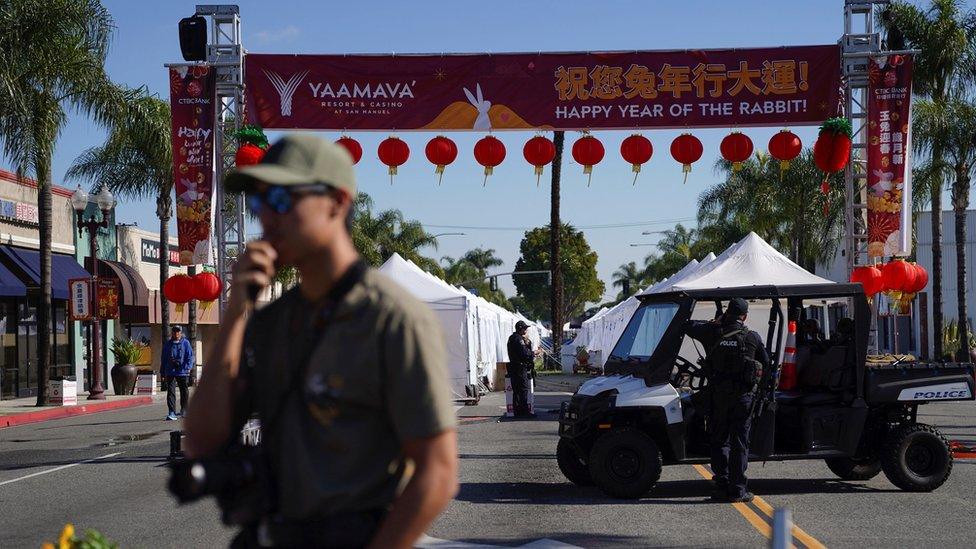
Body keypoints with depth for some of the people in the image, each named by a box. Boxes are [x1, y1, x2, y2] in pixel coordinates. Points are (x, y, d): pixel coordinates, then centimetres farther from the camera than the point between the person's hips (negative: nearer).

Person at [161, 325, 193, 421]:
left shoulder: (185, 343, 4)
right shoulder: (167, 344, 10)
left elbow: (190, 356, 1)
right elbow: (163, 359, 15)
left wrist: (188, 367, -14)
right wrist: (162, 373, 12)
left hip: (182, 372, -1)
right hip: (170, 372, 1)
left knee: (184, 391, 11)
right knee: (170, 391, -8)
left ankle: (183, 411, 28)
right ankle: (172, 413, -12)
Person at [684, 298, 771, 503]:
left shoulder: (713, 333, -4)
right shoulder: (752, 338, -5)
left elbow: (688, 326, 11)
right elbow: (766, 363, 7)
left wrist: (714, 322, 18)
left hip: (719, 395, 1)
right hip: (744, 395, -1)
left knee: (719, 440, 12)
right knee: (739, 442, 3)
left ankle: (721, 486, 10)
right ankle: (737, 489, 0)